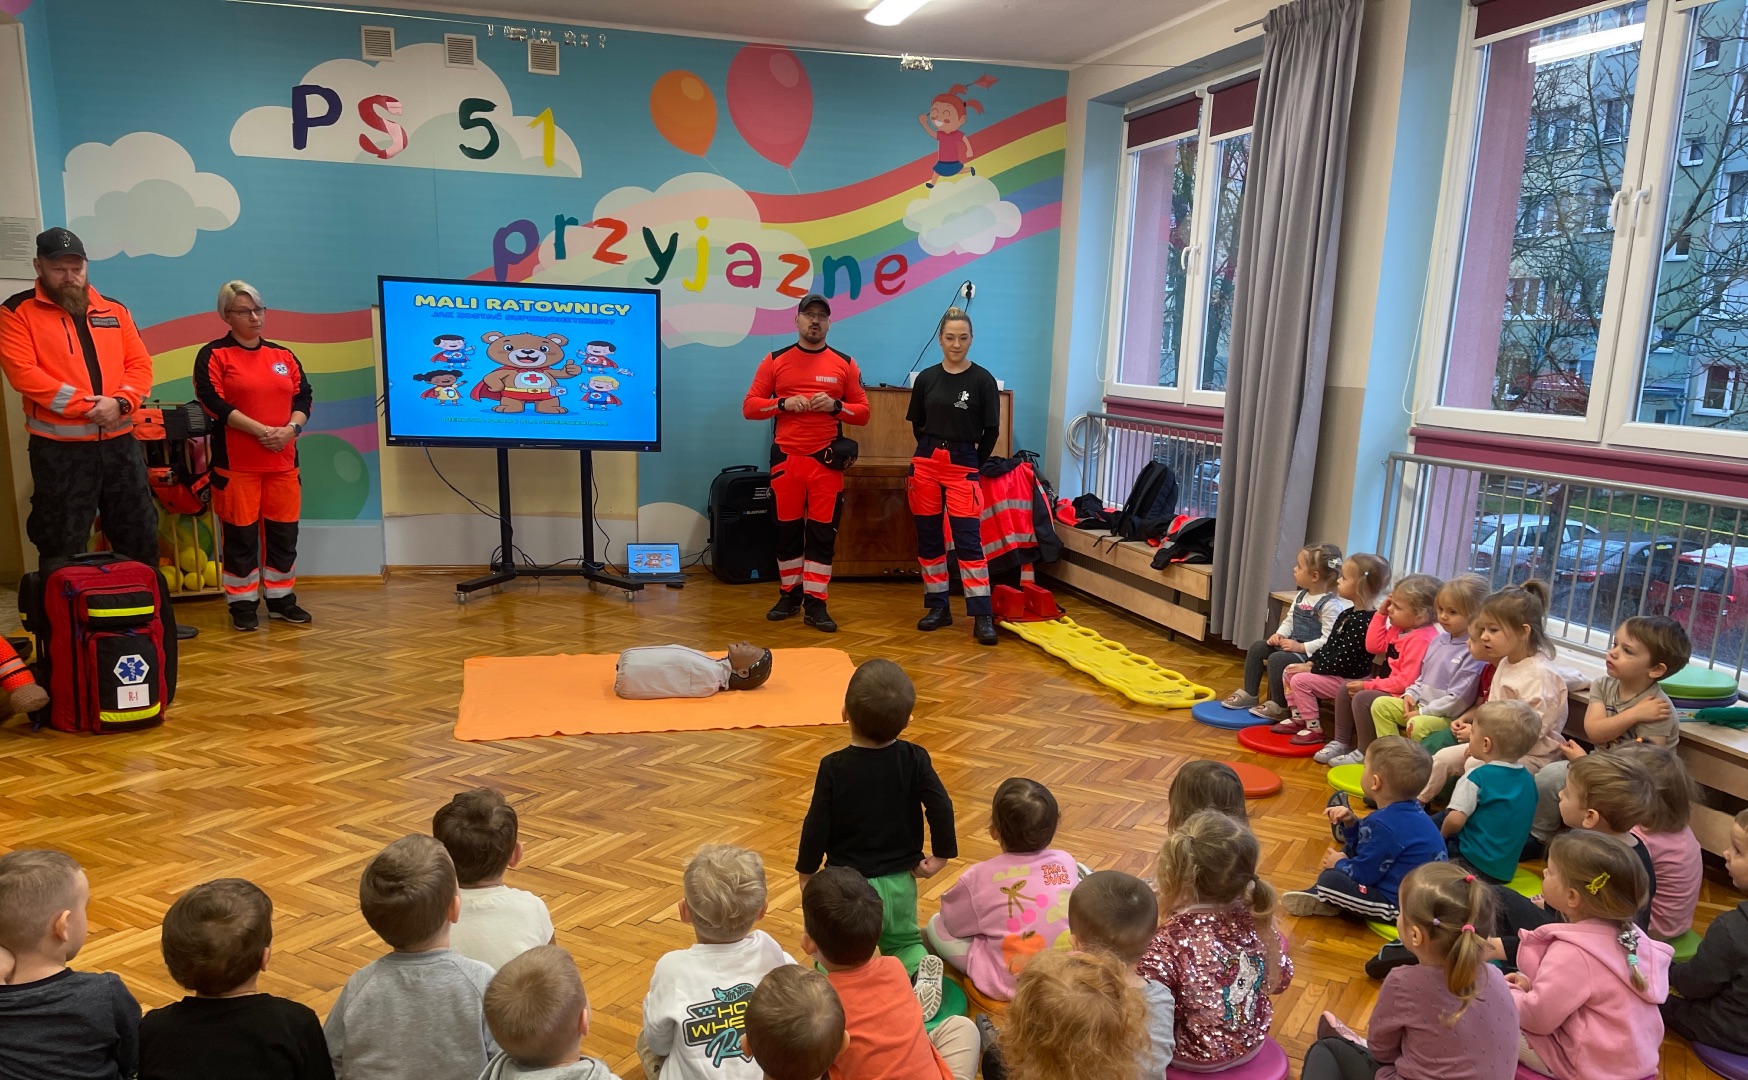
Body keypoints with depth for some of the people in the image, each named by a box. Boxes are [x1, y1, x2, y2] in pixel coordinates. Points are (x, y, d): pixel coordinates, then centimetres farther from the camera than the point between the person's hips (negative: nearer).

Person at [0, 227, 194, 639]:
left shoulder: (113, 311, 12)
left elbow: (140, 365, 6)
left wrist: (120, 402, -13)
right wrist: (88, 404, -19)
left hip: (120, 444, 4)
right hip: (59, 450, -4)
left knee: (141, 538, 12)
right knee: (61, 550, 2)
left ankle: (156, 620, 23)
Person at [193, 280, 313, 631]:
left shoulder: (284, 355, 14)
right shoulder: (213, 355, -1)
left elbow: (304, 398, 9)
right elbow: (214, 404, -11)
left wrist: (291, 428, -11)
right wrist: (262, 431, -18)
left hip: (282, 461, 4)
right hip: (236, 463, -4)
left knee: (284, 533, 7)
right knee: (241, 535, 1)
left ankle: (281, 599, 19)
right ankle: (242, 604, 10)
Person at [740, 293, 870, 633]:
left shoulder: (845, 364, 6)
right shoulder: (775, 361, 6)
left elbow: (863, 412, 7)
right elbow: (749, 406, 3)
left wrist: (836, 406, -12)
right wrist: (783, 403, -13)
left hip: (827, 461, 0)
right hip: (786, 458, 1)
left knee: (823, 533, 0)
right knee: (786, 530, 8)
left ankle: (815, 604, 5)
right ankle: (790, 595, 22)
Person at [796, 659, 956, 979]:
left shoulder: (834, 767, -15)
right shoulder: (914, 759, -10)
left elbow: (817, 826, -10)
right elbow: (941, 807, -14)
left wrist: (806, 871, 4)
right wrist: (940, 855, 0)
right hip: (900, 881, 2)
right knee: (904, 940, 23)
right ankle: (921, 967, -5)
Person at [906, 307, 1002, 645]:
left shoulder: (982, 380, -4)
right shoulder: (926, 378, 4)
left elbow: (991, 431, 0)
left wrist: (974, 465, 5)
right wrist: (931, 452, 14)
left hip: (963, 465, -3)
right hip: (926, 464, 3)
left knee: (968, 540, -8)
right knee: (928, 538, 7)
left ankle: (982, 616, -6)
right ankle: (938, 606, 18)